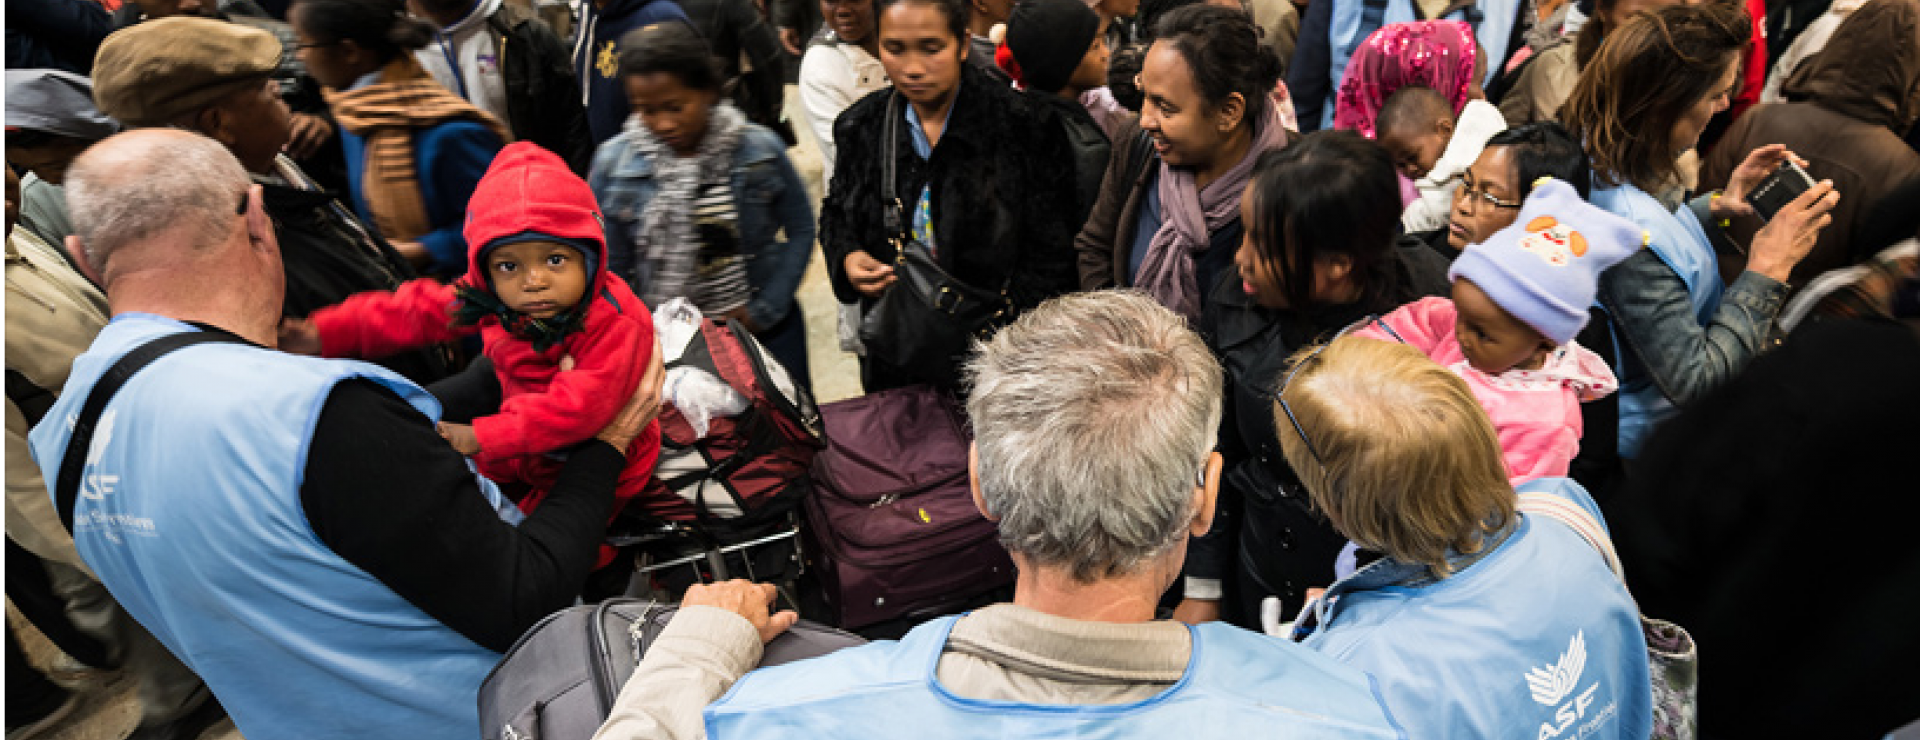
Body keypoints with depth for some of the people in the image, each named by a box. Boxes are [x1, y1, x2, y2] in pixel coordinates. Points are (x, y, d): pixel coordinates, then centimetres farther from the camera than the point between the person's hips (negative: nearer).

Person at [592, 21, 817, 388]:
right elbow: (609, 267, 0)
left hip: (763, 331, 0)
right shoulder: (613, 162, -7)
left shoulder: (761, 150, -11)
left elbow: (800, 230, -2)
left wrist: (765, 311, -10)